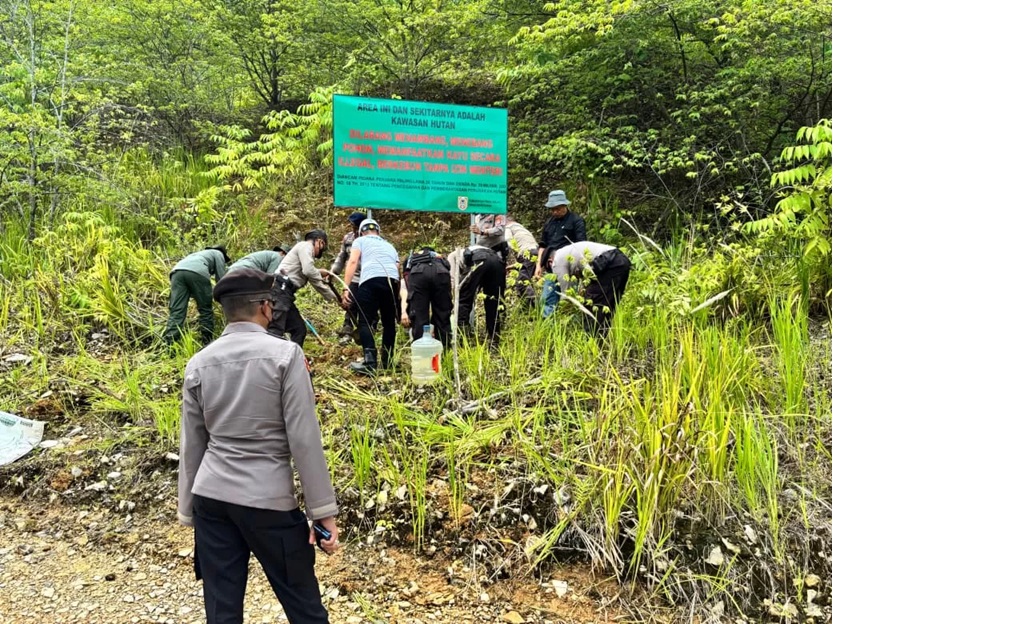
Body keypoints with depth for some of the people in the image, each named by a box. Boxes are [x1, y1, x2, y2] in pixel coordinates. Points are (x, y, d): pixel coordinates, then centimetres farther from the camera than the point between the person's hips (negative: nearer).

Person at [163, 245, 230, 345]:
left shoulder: (200, 253, 46)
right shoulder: (218, 254, 30)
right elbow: (221, 279, 20)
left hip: (177, 271, 5)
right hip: (198, 272, -5)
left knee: (176, 311, -5)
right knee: (205, 310, 9)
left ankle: (168, 344, -19)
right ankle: (207, 343, 12)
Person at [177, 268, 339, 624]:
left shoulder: (199, 363, 5)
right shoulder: (284, 354, -9)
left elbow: (191, 445, 10)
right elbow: (304, 439, -12)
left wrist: (188, 511, 19)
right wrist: (323, 510, -7)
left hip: (210, 497, 5)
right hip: (268, 499, -5)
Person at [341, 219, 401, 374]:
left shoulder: (360, 241, 23)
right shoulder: (390, 246, 36)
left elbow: (352, 262, 6)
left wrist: (346, 288, 0)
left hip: (371, 281, -4)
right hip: (392, 281, 4)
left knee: (366, 322, -1)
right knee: (389, 323, 17)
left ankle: (370, 362, -16)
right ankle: (387, 362, 18)